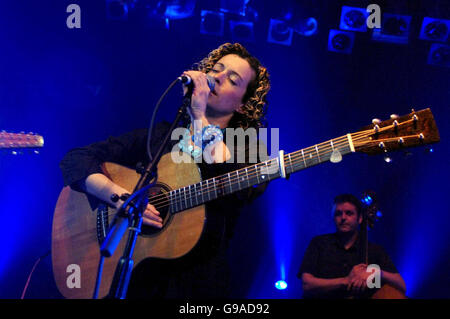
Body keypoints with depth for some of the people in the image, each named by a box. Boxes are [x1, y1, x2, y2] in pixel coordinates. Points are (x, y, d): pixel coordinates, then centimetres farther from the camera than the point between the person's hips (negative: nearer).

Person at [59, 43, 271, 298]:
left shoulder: (245, 154, 9)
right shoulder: (157, 137, 13)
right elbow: (76, 160, 6)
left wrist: (199, 115, -10)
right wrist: (121, 197, -11)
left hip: (200, 283, 0)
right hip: (137, 277, 0)